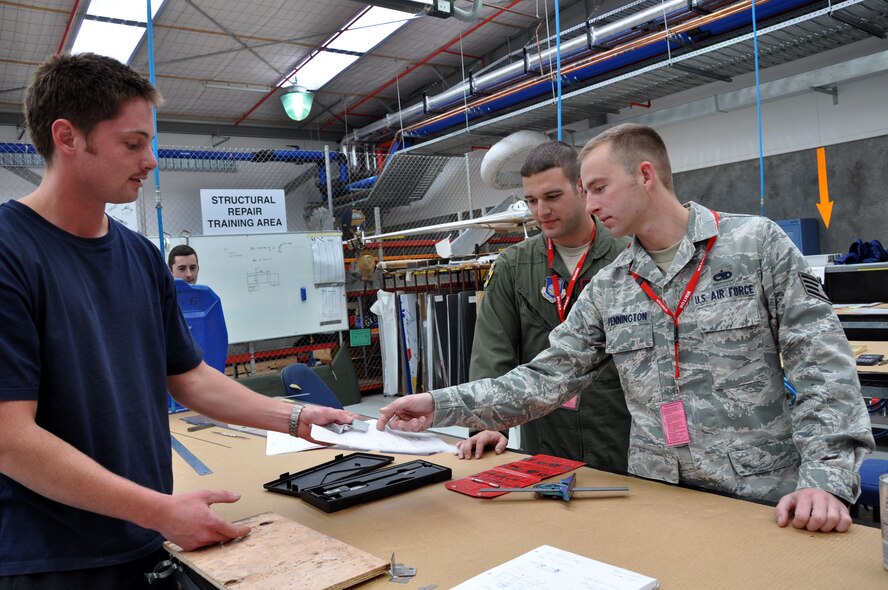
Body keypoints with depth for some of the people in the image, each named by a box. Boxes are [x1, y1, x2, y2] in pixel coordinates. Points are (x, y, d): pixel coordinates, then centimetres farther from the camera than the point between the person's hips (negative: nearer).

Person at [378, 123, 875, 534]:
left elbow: (823, 366, -7)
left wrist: (827, 478, -17)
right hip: (656, 500, 3)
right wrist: (443, 406, -9)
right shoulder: (607, 289, 3)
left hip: (765, 503, -2)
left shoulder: (756, 243, -5)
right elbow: (546, 379, 0)